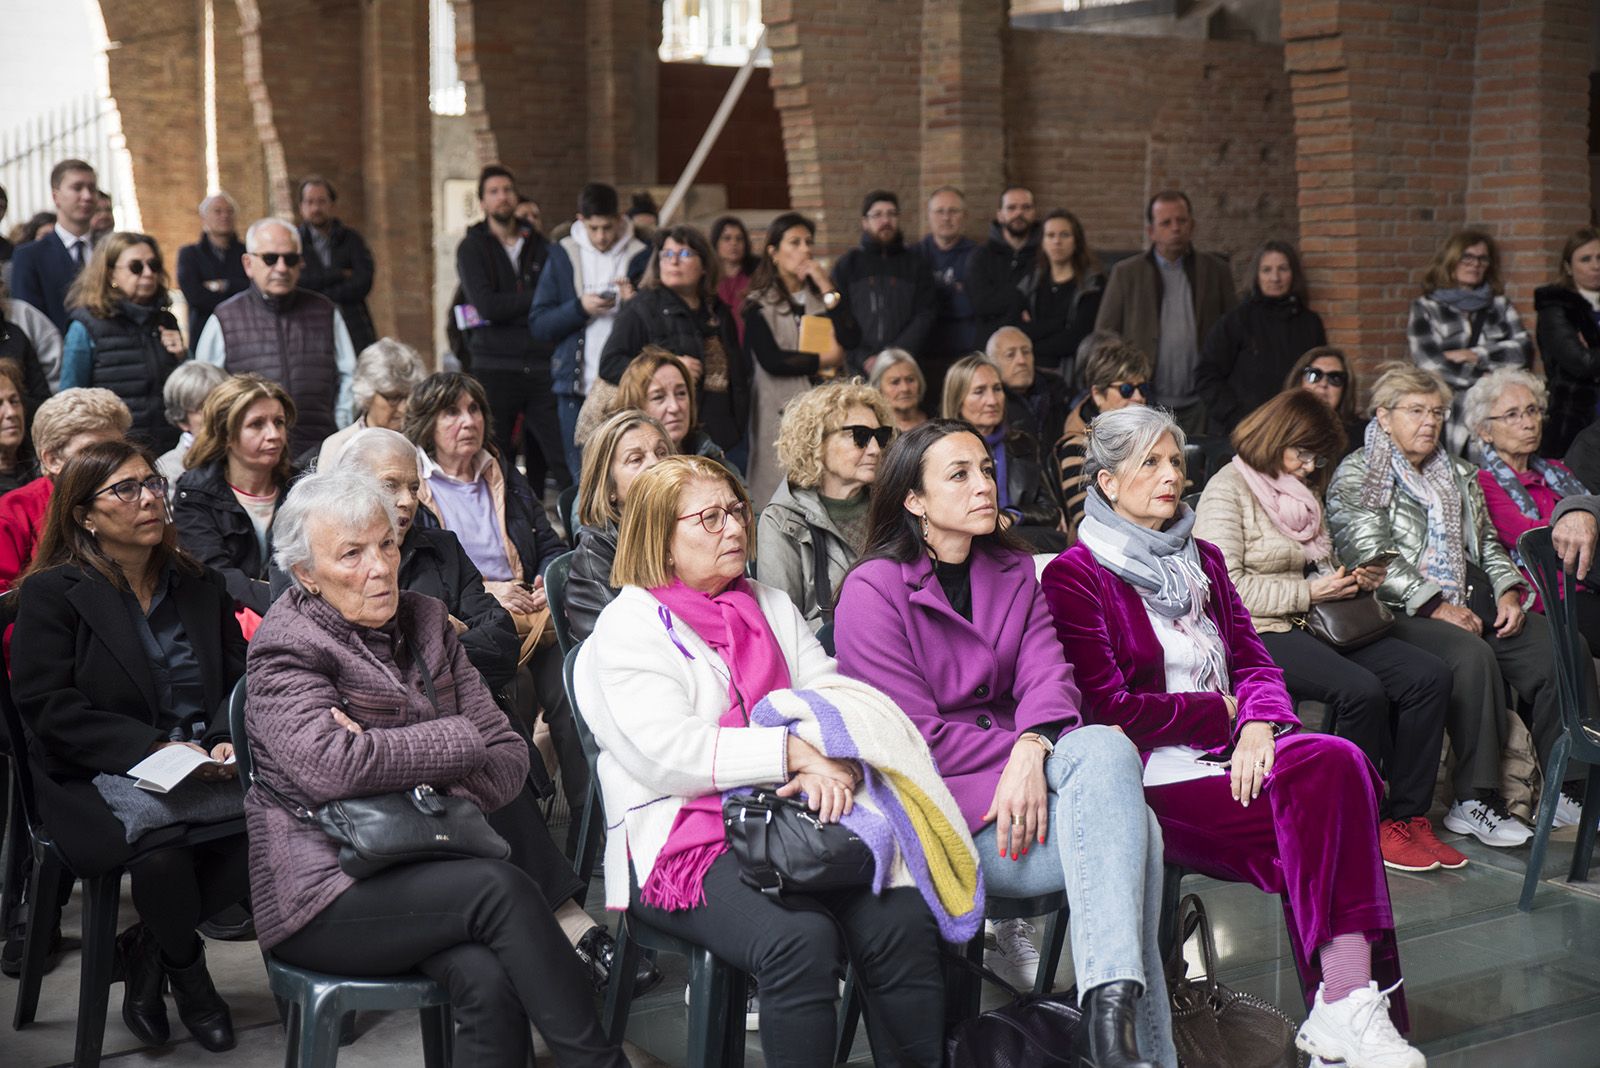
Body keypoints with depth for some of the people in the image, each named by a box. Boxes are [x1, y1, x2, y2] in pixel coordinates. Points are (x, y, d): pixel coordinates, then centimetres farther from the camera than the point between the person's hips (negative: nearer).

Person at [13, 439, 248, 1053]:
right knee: (162, 843, -36)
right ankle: (187, 970, -2)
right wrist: (154, 748, -19)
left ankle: (146, 948, -3)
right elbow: (48, 708, -9)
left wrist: (228, 741, -9)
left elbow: (239, 676, 14)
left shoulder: (200, 585, 17)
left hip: (202, 766, 4)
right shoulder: (50, 593, 1)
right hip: (98, 775, -4)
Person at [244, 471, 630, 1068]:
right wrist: (460, 741, -14)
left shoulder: (426, 623, 12)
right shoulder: (284, 650, -6)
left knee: (488, 978, -26)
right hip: (324, 897, -5)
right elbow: (334, 767, -26)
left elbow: (509, 757, 5)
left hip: (425, 872, 5)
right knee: (501, 888, -28)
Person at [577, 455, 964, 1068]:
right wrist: (794, 753, -18)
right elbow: (669, 752, -12)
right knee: (800, 938, -32)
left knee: (904, 919, -22)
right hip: (686, 838, -5)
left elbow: (833, 693, 10)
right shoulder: (629, 626, 2)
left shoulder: (771, 607, 22)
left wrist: (833, 763, -13)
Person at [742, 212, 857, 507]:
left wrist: (828, 291, -4)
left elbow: (852, 341, -2)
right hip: (781, 414, -3)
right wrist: (824, 360, -3)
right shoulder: (759, 304, 2)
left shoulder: (827, 295, 14)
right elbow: (770, 360, -11)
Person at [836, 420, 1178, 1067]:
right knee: (1132, 829, -25)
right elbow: (913, 733, -10)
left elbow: (1047, 677, 0)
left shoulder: (1013, 573, 16)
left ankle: (1110, 1014, -33)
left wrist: (1033, 749, -21)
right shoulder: (872, 590, -3)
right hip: (935, 804, -5)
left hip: (1012, 773, 5)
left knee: (1107, 747, -30)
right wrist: (1015, 753, -15)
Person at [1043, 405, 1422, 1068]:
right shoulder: (1075, 575, -1)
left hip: (1233, 754, 6)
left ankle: (1348, 1004, -30)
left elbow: (1254, 661, 13)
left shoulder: (1203, 560, 21)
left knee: (1332, 760, -27)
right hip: (1156, 778, -6)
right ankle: (1344, 1007, -21)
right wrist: (1222, 710, -3)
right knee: (1321, 801, -28)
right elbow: (1109, 707, -9)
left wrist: (1258, 724, -10)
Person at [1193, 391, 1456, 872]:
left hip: (1313, 624, 9)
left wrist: (1355, 580, 7)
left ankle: (1407, 816, -8)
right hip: (1255, 635, -8)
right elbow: (1225, 588, -14)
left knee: (1429, 675, -12)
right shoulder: (1228, 490, -4)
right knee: (1361, 690, -32)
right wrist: (1308, 593, -16)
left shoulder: (1304, 491, 22)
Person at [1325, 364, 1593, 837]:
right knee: (1471, 656, -35)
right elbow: (1370, 558, -10)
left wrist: (1508, 591, 3)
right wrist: (1435, 606, -16)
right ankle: (1475, 801, -29)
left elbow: (1488, 542, 23)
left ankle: (1571, 787, -15)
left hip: (1473, 600, 7)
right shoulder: (1355, 476, 2)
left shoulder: (1459, 473, 25)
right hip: (1402, 612, -6)